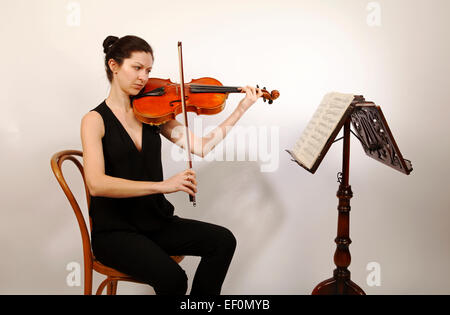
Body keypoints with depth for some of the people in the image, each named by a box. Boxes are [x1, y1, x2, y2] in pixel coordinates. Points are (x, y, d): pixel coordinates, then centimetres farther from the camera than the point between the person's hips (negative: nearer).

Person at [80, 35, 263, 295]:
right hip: (115, 230, -5)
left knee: (223, 240, -12)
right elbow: (96, 184, -24)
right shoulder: (95, 120, -8)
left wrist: (242, 108, -3)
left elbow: (201, 147, 1)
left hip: (156, 221, 5)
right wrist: (162, 185, -33)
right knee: (172, 277, -27)